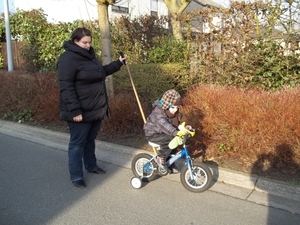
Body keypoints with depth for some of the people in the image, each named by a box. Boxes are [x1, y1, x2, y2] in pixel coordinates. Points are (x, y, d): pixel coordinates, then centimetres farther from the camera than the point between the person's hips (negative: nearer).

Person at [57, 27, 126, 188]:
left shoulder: (89, 55, 14)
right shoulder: (68, 58, -16)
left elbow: (101, 72, 30)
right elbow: (66, 87, -22)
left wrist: (118, 63, 23)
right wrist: (75, 110, -27)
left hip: (95, 109, 9)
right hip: (80, 112, -9)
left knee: (90, 140, 22)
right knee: (77, 143, 3)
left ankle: (91, 166, 39)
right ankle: (76, 177, 16)